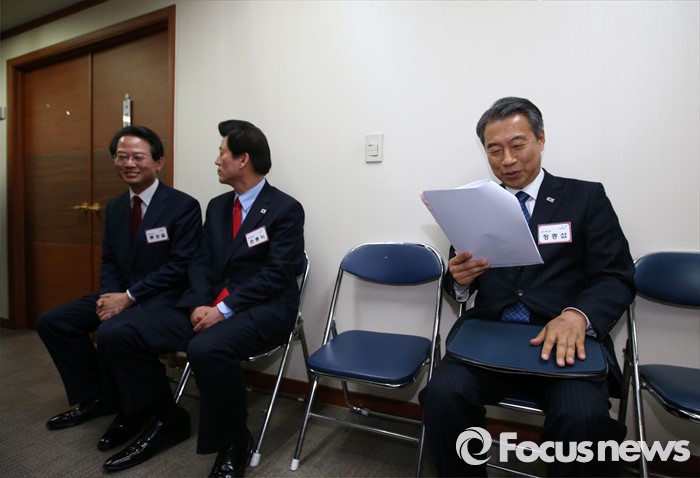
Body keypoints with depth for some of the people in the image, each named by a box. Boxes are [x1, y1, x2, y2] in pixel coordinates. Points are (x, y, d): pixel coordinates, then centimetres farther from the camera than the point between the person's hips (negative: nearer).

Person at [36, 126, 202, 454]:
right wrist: (111, 296, -8)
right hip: (121, 294, 8)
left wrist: (129, 297, -20)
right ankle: (94, 398, 18)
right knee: (52, 321, 3)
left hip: (163, 298, -8)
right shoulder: (115, 206, 11)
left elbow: (181, 266, -19)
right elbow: (109, 261, 13)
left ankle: (135, 411, -3)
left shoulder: (183, 206, -13)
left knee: (112, 332, -32)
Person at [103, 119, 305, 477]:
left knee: (206, 349, -35)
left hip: (263, 309, -6)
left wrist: (224, 309, -19)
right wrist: (199, 305, -9)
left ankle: (235, 443, -9)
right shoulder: (217, 206, 14)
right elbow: (201, 263, 9)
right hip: (211, 304, 7)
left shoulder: (285, 209, -7)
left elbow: (276, 274, -15)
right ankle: (158, 422, 13)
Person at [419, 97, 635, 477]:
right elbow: (456, 285, 14)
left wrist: (578, 316, -20)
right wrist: (459, 279, -11)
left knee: (582, 417, -30)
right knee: (443, 394, -25)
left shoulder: (587, 197, 9)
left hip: (564, 338, -1)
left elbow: (617, 277, 2)